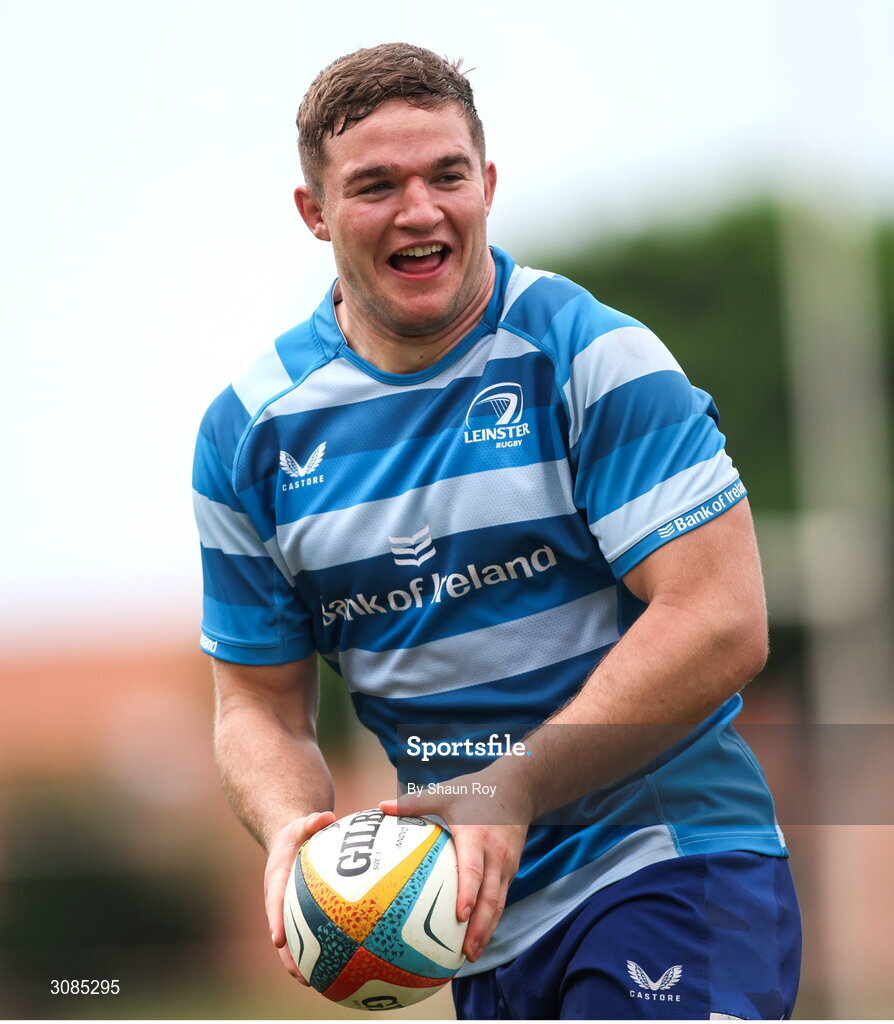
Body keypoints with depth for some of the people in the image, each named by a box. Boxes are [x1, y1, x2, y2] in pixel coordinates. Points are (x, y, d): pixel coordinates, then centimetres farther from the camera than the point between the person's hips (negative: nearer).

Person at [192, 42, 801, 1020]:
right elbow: (259, 704, 11)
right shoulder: (248, 432, 5)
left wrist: (513, 792, -22)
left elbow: (722, 624, -15)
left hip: (668, 872, -5)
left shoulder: (592, 358, -8)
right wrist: (294, 833, -12)